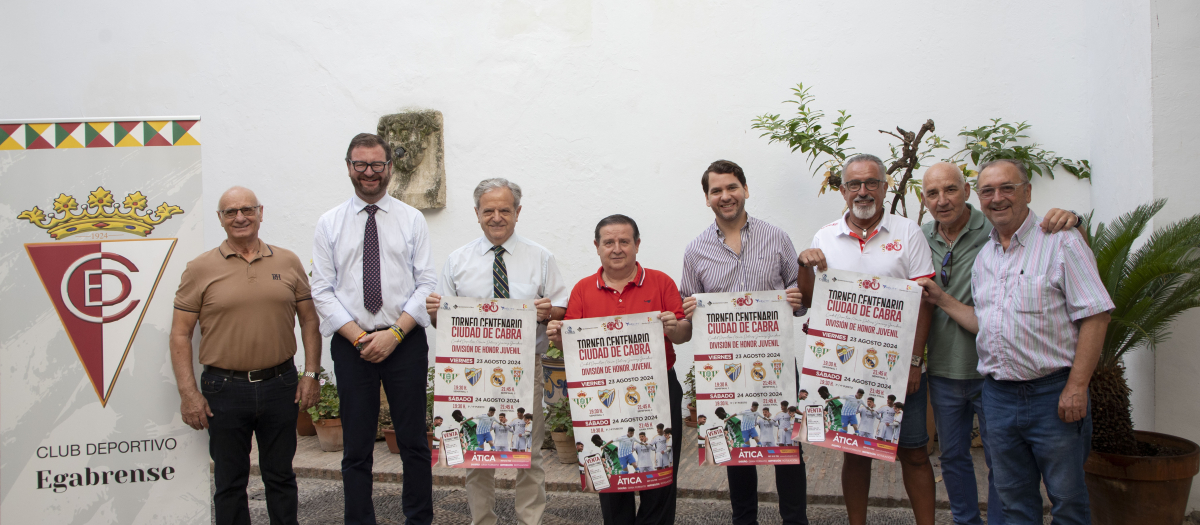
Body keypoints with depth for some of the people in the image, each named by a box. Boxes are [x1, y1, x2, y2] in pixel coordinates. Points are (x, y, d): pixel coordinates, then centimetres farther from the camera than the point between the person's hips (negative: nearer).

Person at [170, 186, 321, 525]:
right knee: (230, 482, 10)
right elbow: (180, 334, 0)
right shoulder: (200, 269, 0)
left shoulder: (288, 262, 6)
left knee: (280, 475, 13)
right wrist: (188, 392, -7)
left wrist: (311, 374, 2)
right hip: (224, 389, -1)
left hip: (281, 384, 1)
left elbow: (309, 320, 9)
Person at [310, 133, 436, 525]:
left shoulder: (412, 220, 4)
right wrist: (358, 337, -10)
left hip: (405, 342, 0)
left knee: (414, 442, 6)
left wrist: (394, 334, -12)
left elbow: (426, 284, -1)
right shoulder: (329, 224, 5)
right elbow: (322, 291, 1)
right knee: (357, 447, 6)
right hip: (350, 345, 0)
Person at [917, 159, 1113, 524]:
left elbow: (1095, 315, -12)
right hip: (998, 395, 6)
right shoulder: (984, 257, 12)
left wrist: (1077, 387, -17)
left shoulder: (1061, 242, -7)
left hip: (1052, 394, -5)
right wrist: (941, 299, 7)